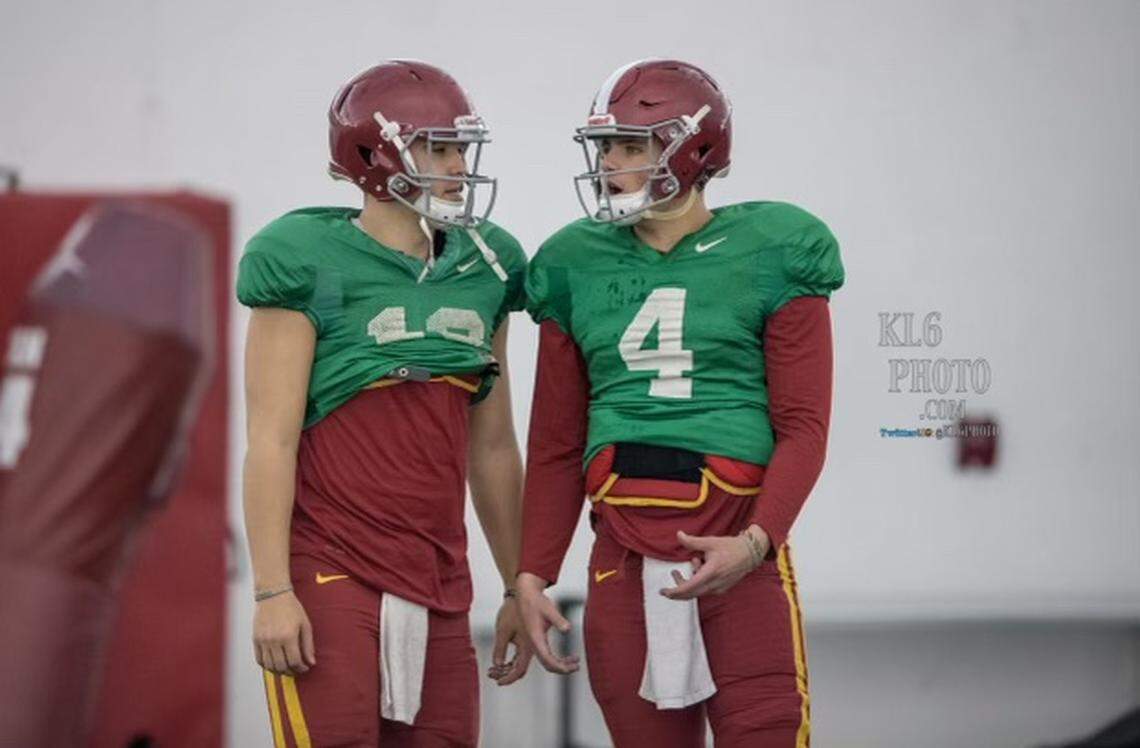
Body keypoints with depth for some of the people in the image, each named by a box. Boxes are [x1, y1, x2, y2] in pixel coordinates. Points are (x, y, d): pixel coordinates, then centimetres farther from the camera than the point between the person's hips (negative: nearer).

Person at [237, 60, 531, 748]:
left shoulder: (482, 272, 12)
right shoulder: (312, 266, -5)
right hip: (331, 578, -6)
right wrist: (273, 591, -14)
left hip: (436, 584, 6)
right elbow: (272, 439, -8)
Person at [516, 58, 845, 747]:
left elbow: (803, 426, -4)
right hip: (625, 555, 4)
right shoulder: (578, 266, 11)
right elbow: (555, 444, 15)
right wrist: (534, 575, 9)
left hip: (737, 552, -4)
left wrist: (756, 542, -18)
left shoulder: (767, 256, 0)